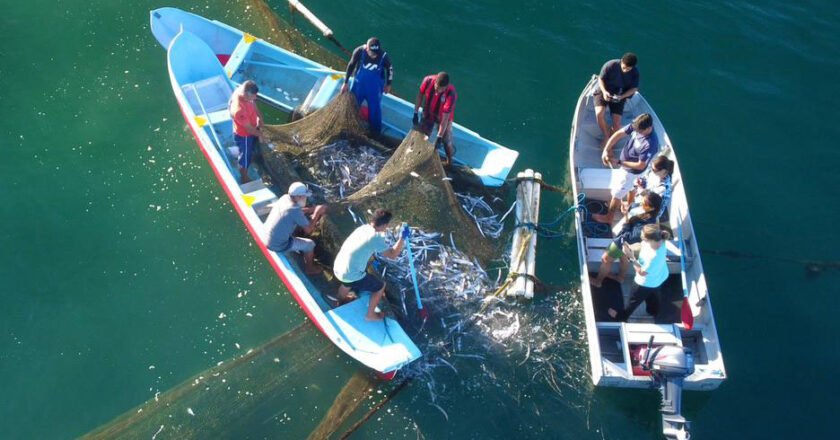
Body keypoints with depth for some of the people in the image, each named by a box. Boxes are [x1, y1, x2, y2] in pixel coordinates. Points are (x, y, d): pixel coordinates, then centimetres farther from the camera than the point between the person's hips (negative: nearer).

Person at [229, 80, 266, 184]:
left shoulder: (240, 90, -19)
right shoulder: (239, 109, -43)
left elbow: (253, 104, 3)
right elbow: (249, 128, -28)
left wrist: (259, 117, -6)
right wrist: (261, 134, -12)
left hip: (250, 132, 8)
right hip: (244, 136, -8)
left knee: (251, 152, 32)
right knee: (245, 158, 18)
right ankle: (245, 180, 43)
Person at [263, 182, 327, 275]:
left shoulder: (285, 197, -5)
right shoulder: (295, 210, -27)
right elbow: (308, 230, -17)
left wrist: (314, 208, 2)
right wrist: (317, 213, -11)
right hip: (277, 245, -8)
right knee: (310, 244, 4)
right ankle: (309, 268, 26)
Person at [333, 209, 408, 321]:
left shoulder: (363, 228, 3)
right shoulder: (376, 238, -21)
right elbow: (392, 254, -16)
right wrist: (402, 238, -12)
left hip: (337, 268, 8)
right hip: (351, 275, -8)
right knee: (380, 286, 13)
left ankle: (342, 298, 68)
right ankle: (370, 314, 29)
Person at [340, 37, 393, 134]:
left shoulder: (384, 56, -25)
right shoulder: (359, 51, -25)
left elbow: (390, 69, -4)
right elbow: (351, 66, -8)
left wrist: (388, 84, 8)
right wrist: (345, 82, 1)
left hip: (375, 88, -1)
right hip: (358, 86, 1)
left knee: (374, 110, 12)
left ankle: (375, 133, 34)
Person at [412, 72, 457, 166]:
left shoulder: (451, 94, -39)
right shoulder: (428, 80, -31)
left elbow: (445, 118, -36)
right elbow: (420, 95, -10)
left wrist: (439, 138, -35)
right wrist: (416, 113, -7)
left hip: (443, 116, -3)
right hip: (428, 113, 3)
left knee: (446, 140, 6)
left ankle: (449, 160, 33)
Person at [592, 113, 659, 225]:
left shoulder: (650, 144, -39)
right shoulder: (637, 126, -20)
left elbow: (641, 165, -31)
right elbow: (619, 134, -12)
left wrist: (619, 162, -26)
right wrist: (606, 150, -22)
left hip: (632, 171, -7)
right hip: (624, 166, 7)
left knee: (616, 194, 12)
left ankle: (608, 217, 33)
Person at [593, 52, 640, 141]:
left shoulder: (635, 72, -13)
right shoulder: (610, 65, -21)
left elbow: (634, 88, -5)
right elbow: (601, 79, -9)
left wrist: (622, 96, -23)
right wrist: (604, 91, -27)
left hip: (619, 96, 2)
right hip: (604, 92, -2)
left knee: (617, 124, -10)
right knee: (599, 114, -28)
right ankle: (606, 137, -6)